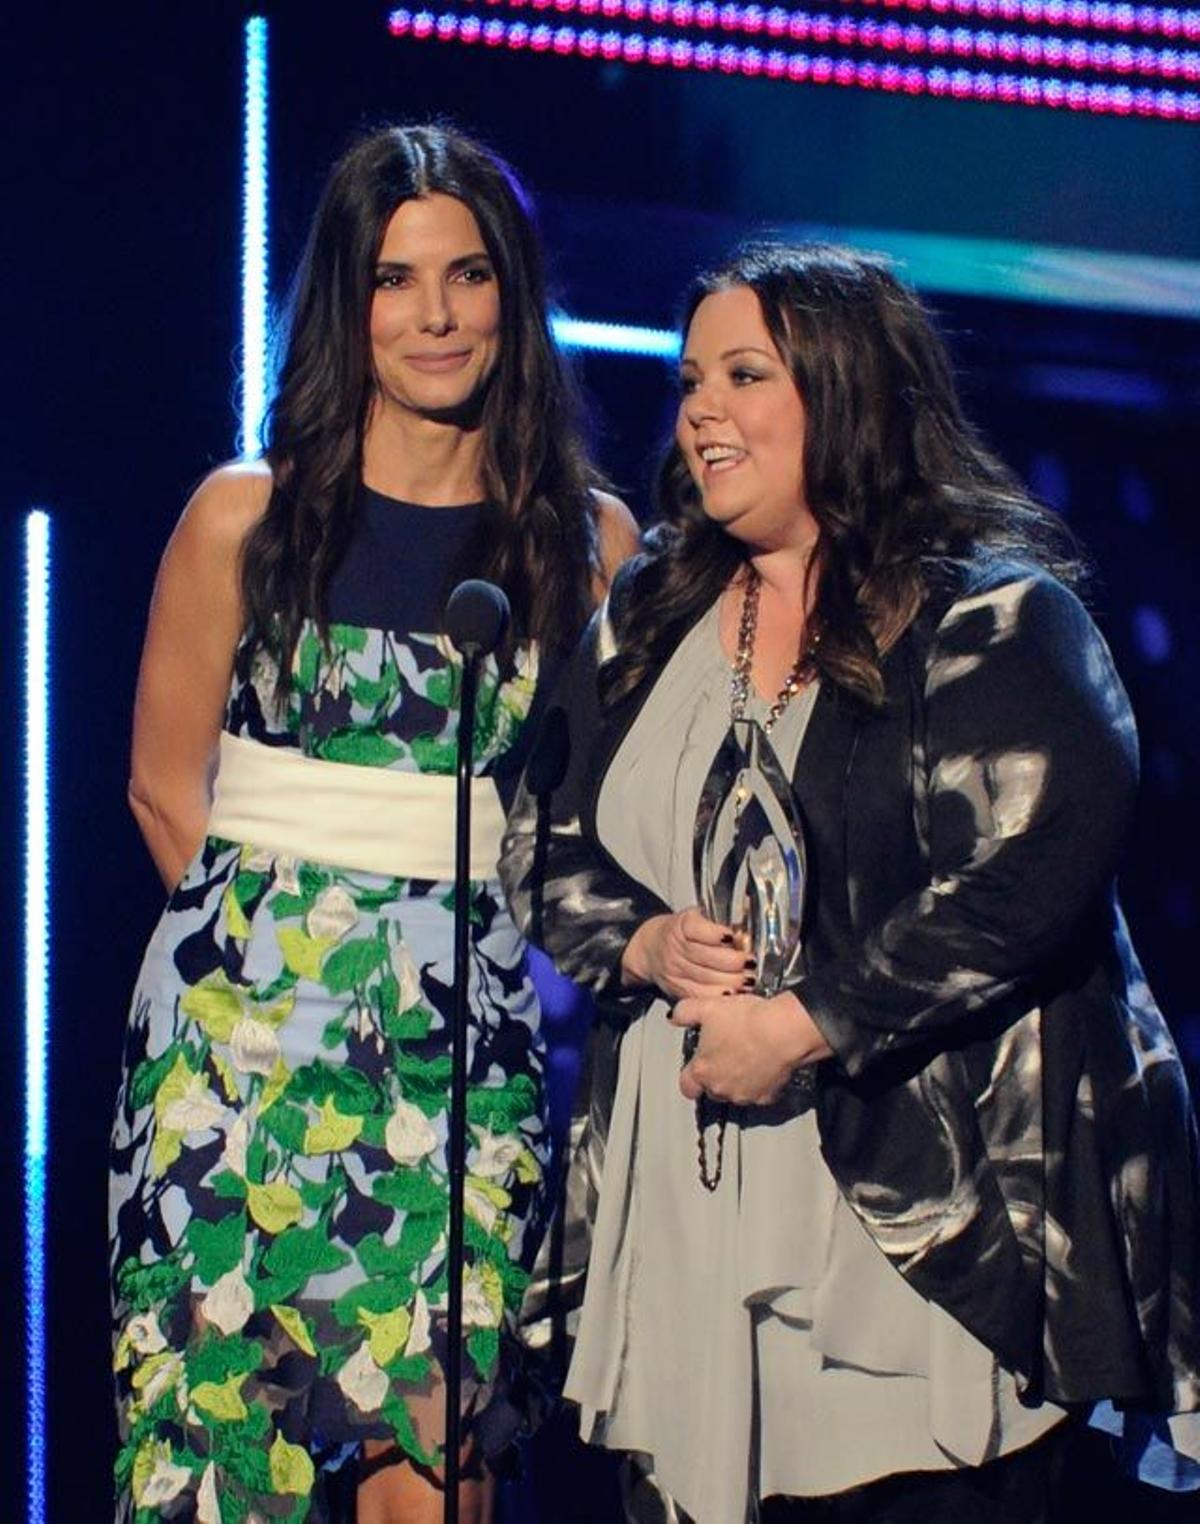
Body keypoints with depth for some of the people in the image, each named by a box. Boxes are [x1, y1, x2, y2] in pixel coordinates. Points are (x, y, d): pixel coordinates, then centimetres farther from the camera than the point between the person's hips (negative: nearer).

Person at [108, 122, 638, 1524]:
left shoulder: (589, 540, 5)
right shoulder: (248, 516, 1)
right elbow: (167, 785, 7)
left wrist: (446, 929, 5)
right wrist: (281, 926, 4)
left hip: (469, 1034, 1)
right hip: (249, 1024, -1)